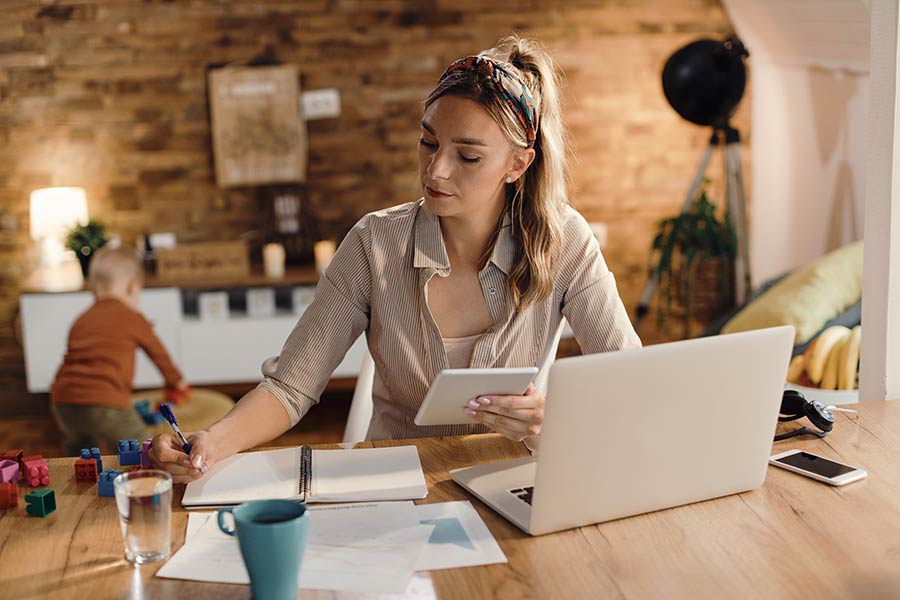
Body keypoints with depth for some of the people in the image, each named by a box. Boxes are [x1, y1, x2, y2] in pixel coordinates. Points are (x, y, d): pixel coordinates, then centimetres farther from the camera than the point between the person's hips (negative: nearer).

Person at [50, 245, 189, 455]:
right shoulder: (133, 319, 11)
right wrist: (176, 382, 47)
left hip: (62, 401, 6)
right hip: (105, 404, -6)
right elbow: (158, 353, 26)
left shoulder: (81, 320, 25)